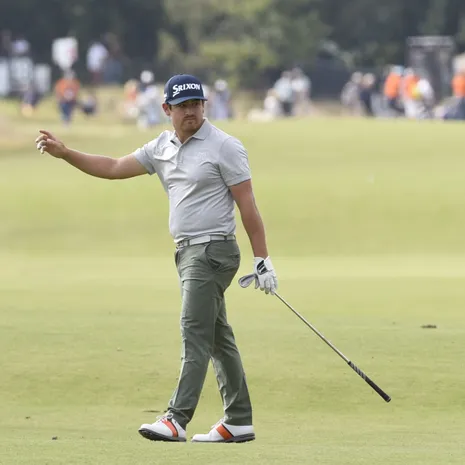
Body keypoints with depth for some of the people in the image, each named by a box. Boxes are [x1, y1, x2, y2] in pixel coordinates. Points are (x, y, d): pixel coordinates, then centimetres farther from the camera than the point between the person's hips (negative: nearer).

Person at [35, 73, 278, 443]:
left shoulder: (224, 146, -9)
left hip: (213, 250, -8)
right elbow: (114, 168, 14)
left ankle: (177, 419, -20)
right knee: (218, 338, 9)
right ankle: (239, 422, 13)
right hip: (187, 253, 8)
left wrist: (262, 260, -13)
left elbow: (247, 204, -10)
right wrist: (65, 153, 4)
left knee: (195, 332, -14)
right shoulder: (162, 148, 12)